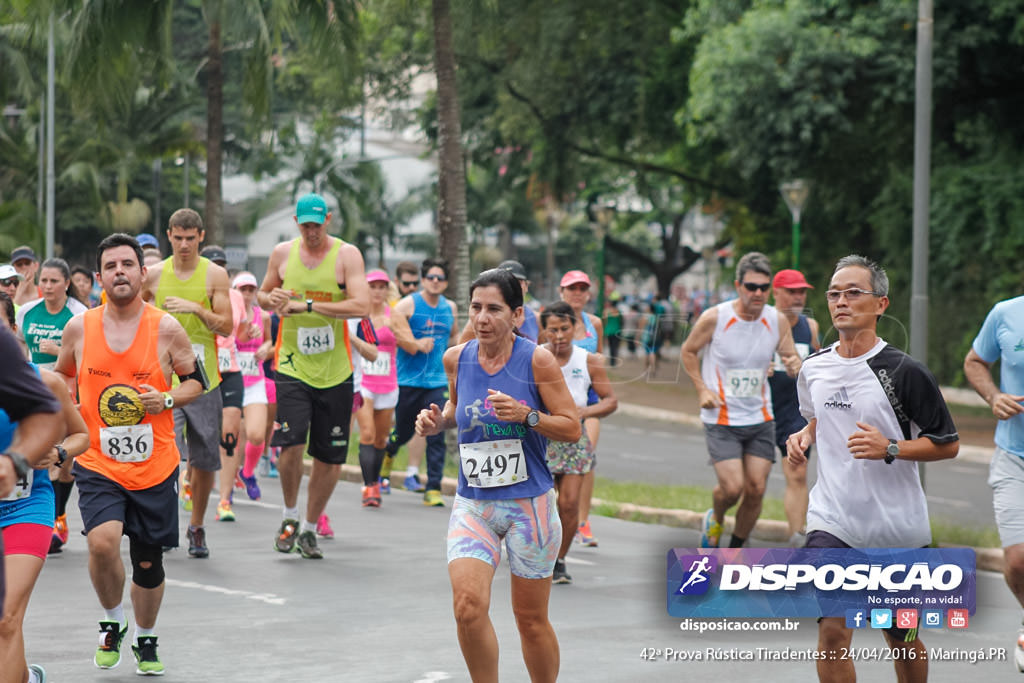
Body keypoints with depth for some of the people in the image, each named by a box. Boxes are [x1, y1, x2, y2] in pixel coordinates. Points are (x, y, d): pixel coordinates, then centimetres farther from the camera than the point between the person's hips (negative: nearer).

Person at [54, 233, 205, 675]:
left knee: (148, 562, 10)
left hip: (155, 466, 0)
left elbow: (196, 381, 4)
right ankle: (112, 623, 3)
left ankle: (145, 640, 35)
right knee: (102, 542, -24)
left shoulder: (166, 329, -6)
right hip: (98, 463, 0)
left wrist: (167, 399, -14)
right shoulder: (79, 328, -1)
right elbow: (61, 378, 17)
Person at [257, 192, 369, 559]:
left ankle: (309, 529, 22)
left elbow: (361, 306, -17)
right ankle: (290, 516, 9)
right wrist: (271, 299, -4)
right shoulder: (282, 253, 5)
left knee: (329, 458, 4)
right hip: (292, 366, 0)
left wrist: (308, 305, -21)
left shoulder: (346, 255, -5)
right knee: (291, 445, -16)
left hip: (335, 371, 0)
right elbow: (263, 294, 21)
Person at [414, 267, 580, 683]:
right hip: (472, 505, 2)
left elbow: (573, 429, -6)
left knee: (531, 619, 7)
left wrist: (526, 416, -22)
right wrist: (438, 421, 1)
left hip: (529, 504, -2)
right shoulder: (456, 358, 2)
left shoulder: (537, 360, -8)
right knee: (468, 605, -17)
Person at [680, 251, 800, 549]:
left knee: (756, 490, -1)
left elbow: (791, 357, 9)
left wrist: (794, 366, -16)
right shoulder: (714, 318, -12)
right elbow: (688, 351, 3)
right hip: (721, 420, -3)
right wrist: (702, 389, -8)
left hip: (761, 419, 4)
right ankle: (715, 519, 23)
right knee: (732, 487, -13)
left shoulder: (778, 321, -3)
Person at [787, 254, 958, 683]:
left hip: (897, 526, -2)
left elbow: (948, 444, -7)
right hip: (832, 519, 2)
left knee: (902, 640, 13)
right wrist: (803, 437, 3)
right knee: (832, 631, -13)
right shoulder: (814, 369, 3)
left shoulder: (903, 371, -11)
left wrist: (890, 448, -22)